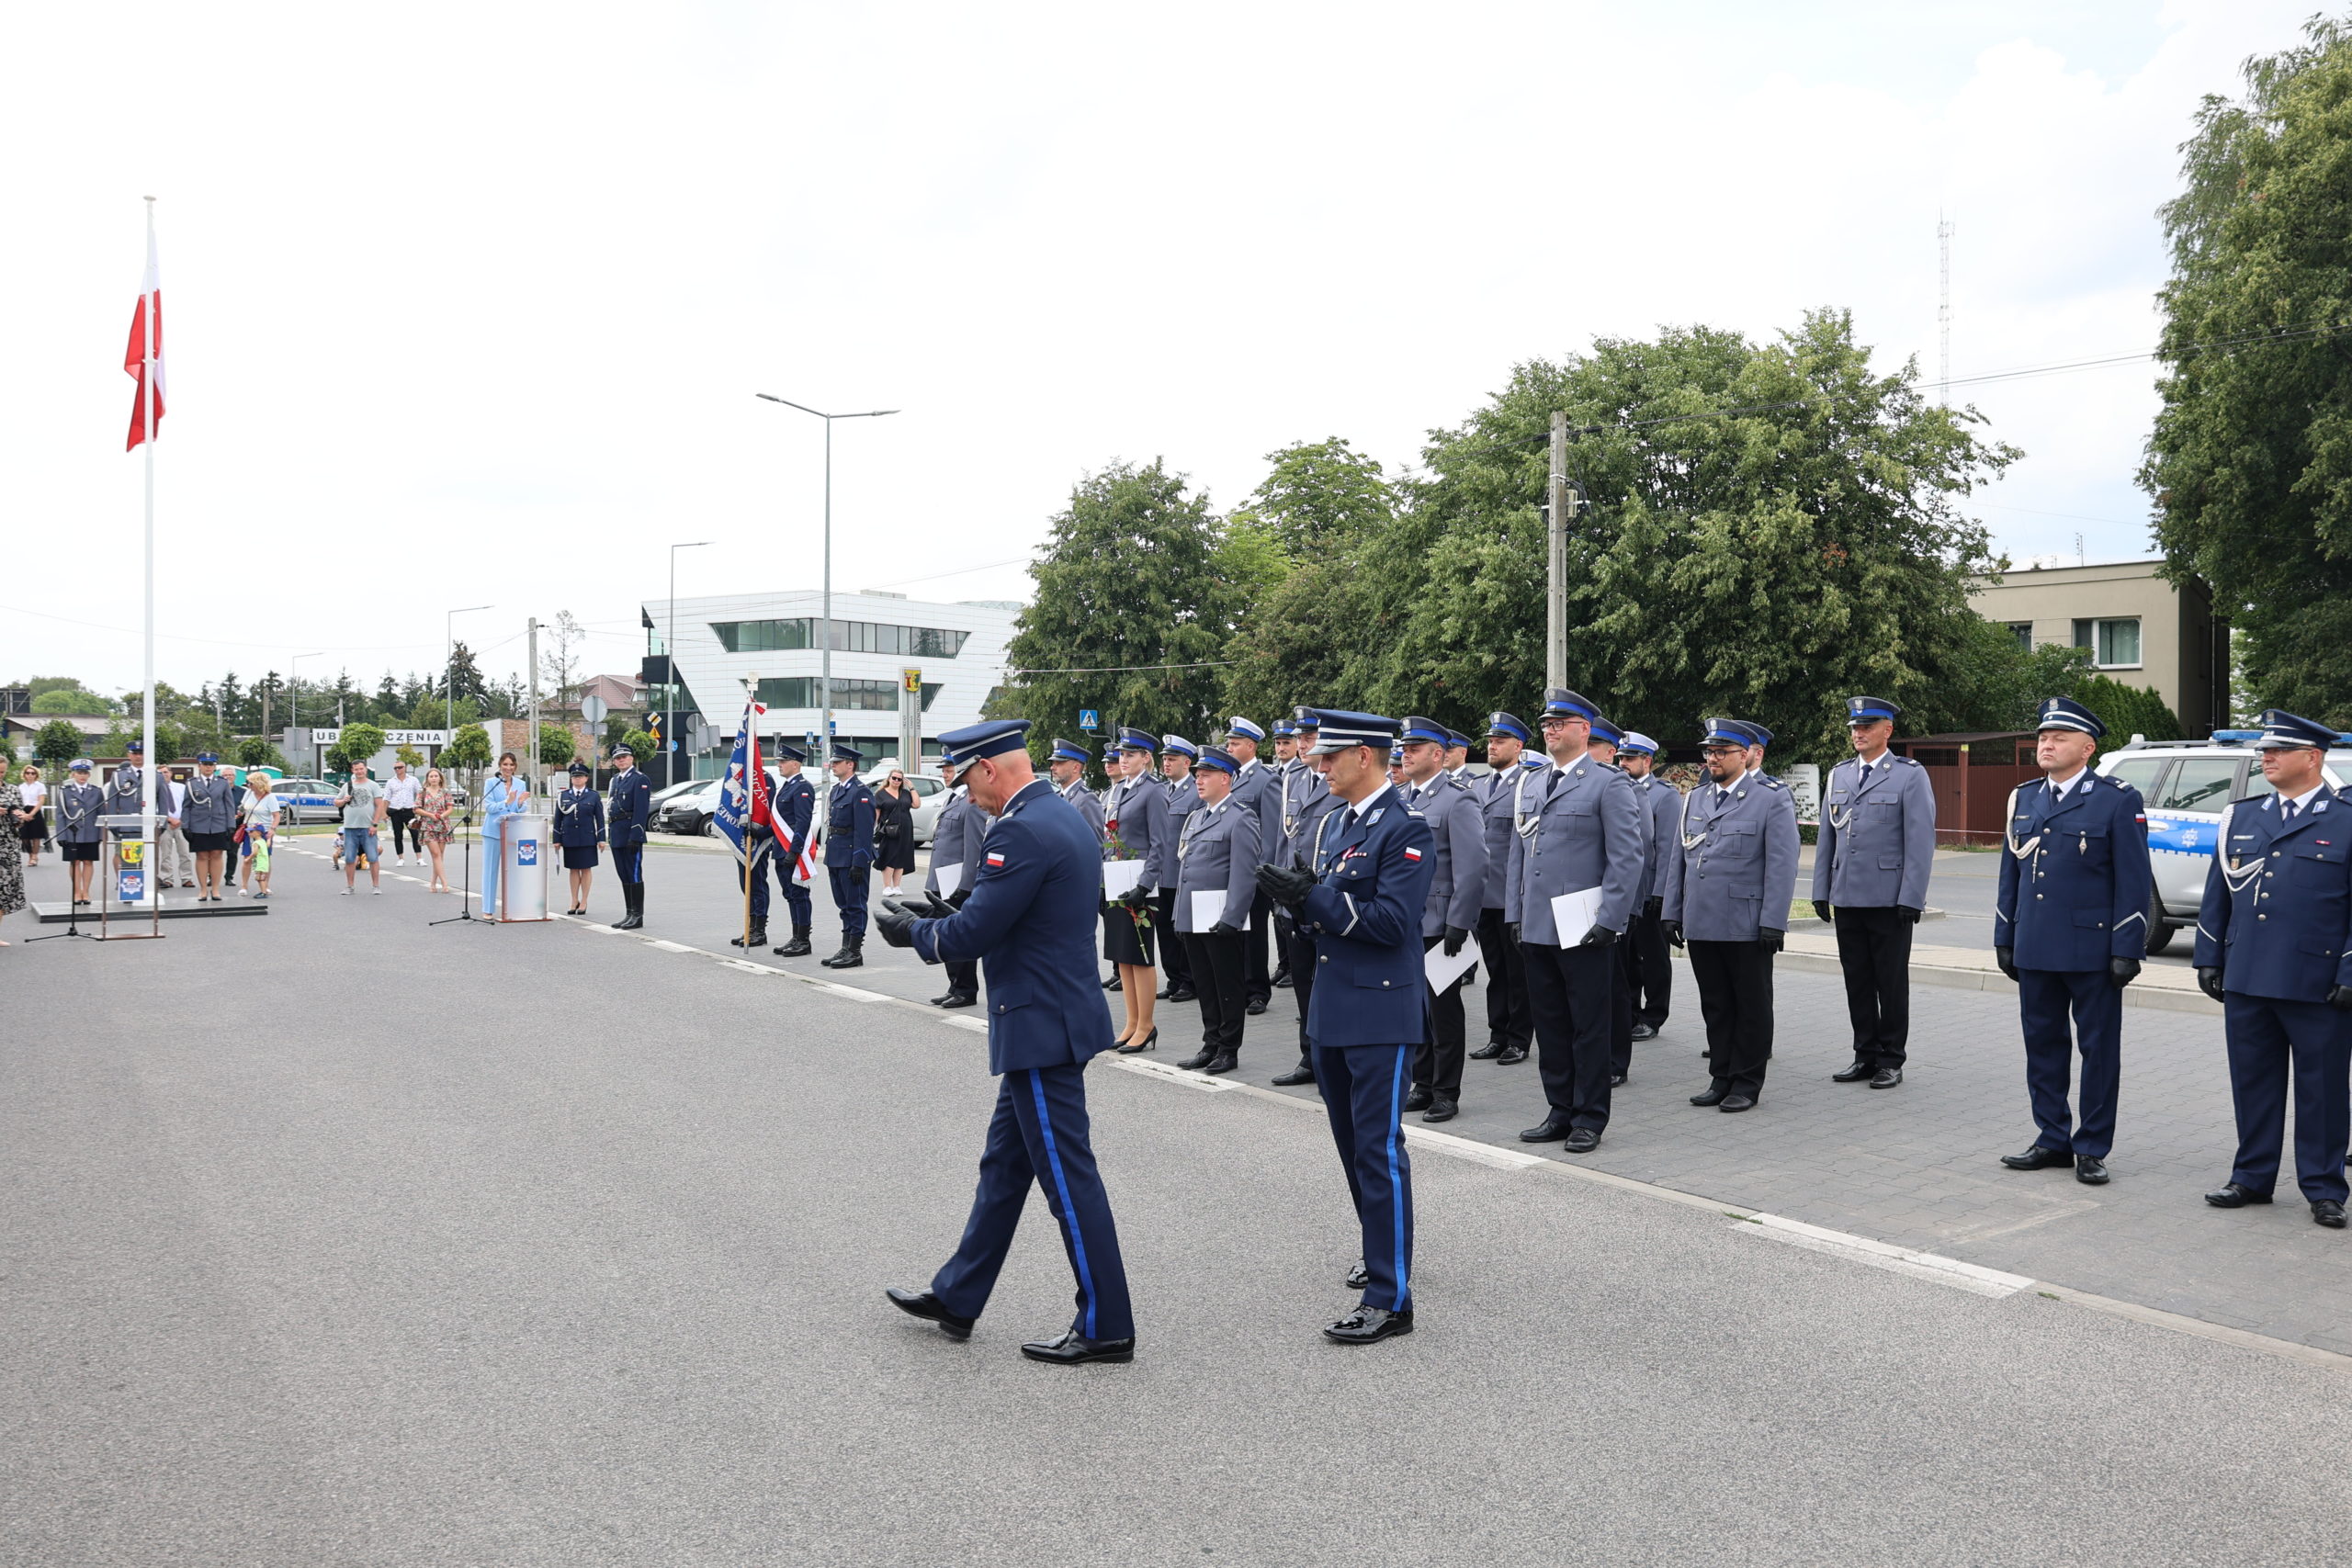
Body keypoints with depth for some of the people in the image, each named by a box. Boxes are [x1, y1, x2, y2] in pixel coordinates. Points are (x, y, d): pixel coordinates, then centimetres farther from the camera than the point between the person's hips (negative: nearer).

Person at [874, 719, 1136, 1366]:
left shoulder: (1022, 832, -21)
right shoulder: (1068, 818, 11)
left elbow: (970, 934, -21)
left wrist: (912, 931, -2)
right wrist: (932, 923, 13)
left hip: (1040, 1029, -11)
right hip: (1050, 1020, 11)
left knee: (1068, 1175, -1)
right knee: (1004, 1164, 18)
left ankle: (1105, 1326, 10)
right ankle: (956, 1298, 32)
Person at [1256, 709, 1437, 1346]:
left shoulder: (1406, 828, -14)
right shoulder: (1337, 822, 13)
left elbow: (1392, 920, -21)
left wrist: (1313, 898, -21)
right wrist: (1300, 896, -3)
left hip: (1381, 1013, -9)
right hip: (1332, 1008, 9)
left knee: (1378, 1148, -8)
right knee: (1352, 1142, 19)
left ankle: (1390, 1298, -4)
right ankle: (1382, 1249, 36)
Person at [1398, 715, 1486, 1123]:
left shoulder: (1458, 800, -9)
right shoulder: (1402, 799, 12)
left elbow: (1473, 866, -14)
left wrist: (1458, 923, -17)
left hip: (1439, 925, -7)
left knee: (1443, 1009, 2)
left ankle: (1446, 1093, 11)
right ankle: (1423, 1086, 23)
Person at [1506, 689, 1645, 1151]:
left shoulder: (1609, 784, -5)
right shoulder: (1531, 786, 15)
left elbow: (1627, 858, -9)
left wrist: (1610, 921, -15)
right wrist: (1515, 915, 12)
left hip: (1584, 934, -6)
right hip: (1536, 930, 6)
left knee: (1589, 1028, 3)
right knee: (1549, 1026, 12)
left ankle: (1590, 1119, 13)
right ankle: (1560, 1112, 23)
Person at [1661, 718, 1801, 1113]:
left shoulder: (1772, 798, -4)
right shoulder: (1694, 799, 13)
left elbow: (1781, 865, -9)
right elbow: (1678, 860, 15)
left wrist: (1773, 922, -14)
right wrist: (1672, 913, 10)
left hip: (1747, 928, -5)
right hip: (1701, 927, 5)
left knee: (1751, 1008, 6)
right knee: (1715, 1006, 12)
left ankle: (1747, 1083, 15)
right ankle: (1721, 1078, 21)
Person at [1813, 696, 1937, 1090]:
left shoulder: (1910, 776, -3)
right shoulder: (1839, 775, 13)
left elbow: (1920, 841, -8)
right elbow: (1827, 837, 15)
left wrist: (1911, 898, -13)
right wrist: (1821, 891, 10)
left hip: (1889, 901, -5)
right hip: (1847, 898, 5)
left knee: (1892, 983, 4)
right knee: (1857, 981, 10)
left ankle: (1891, 1060, 14)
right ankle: (1866, 1055, 20)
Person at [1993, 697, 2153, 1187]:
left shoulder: (2118, 801, -5)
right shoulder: (2024, 799, 11)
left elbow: (2134, 881, -7)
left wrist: (2126, 950, -12)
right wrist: (2004, 940, 12)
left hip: (2092, 951, -5)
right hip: (2036, 951, 5)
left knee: (2099, 1050, 5)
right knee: (2042, 1046, 11)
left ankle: (2092, 1148, 14)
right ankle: (2052, 1140, 22)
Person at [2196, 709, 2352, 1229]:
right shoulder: (2241, 816, 11)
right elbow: (2217, 893, 14)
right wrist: (2209, 959, 10)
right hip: (2246, 979, 4)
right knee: (2253, 1083, 12)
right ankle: (2252, 1177, 23)